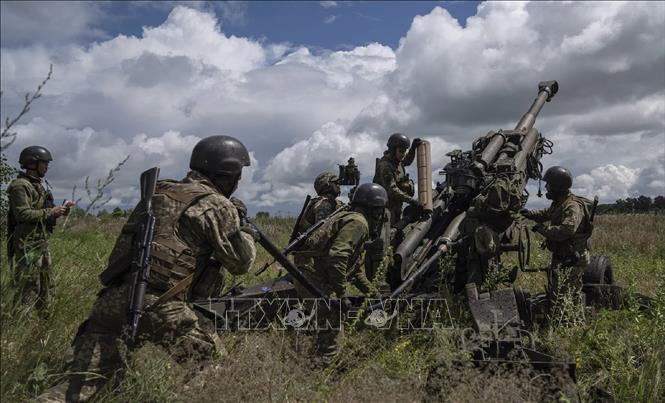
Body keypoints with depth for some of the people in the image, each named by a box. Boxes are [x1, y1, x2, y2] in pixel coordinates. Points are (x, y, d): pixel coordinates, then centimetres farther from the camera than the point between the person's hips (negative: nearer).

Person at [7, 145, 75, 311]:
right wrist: (51, 212, -17)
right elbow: (23, 214, -23)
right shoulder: (20, 185, -13)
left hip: (43, 243, 10)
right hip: (27, 246, -10)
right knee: (28, 291, -7)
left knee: (44, 290, 15)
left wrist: (62, 210, 6)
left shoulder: (41, 185, 16)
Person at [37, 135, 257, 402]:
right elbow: (240, 262, -1)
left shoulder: (160, 191, 19)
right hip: (160, 306, -6)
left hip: (113, 299, 7)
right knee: (212, 361, 15)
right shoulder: (217, 206, -1)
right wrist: (247, 232, 20)